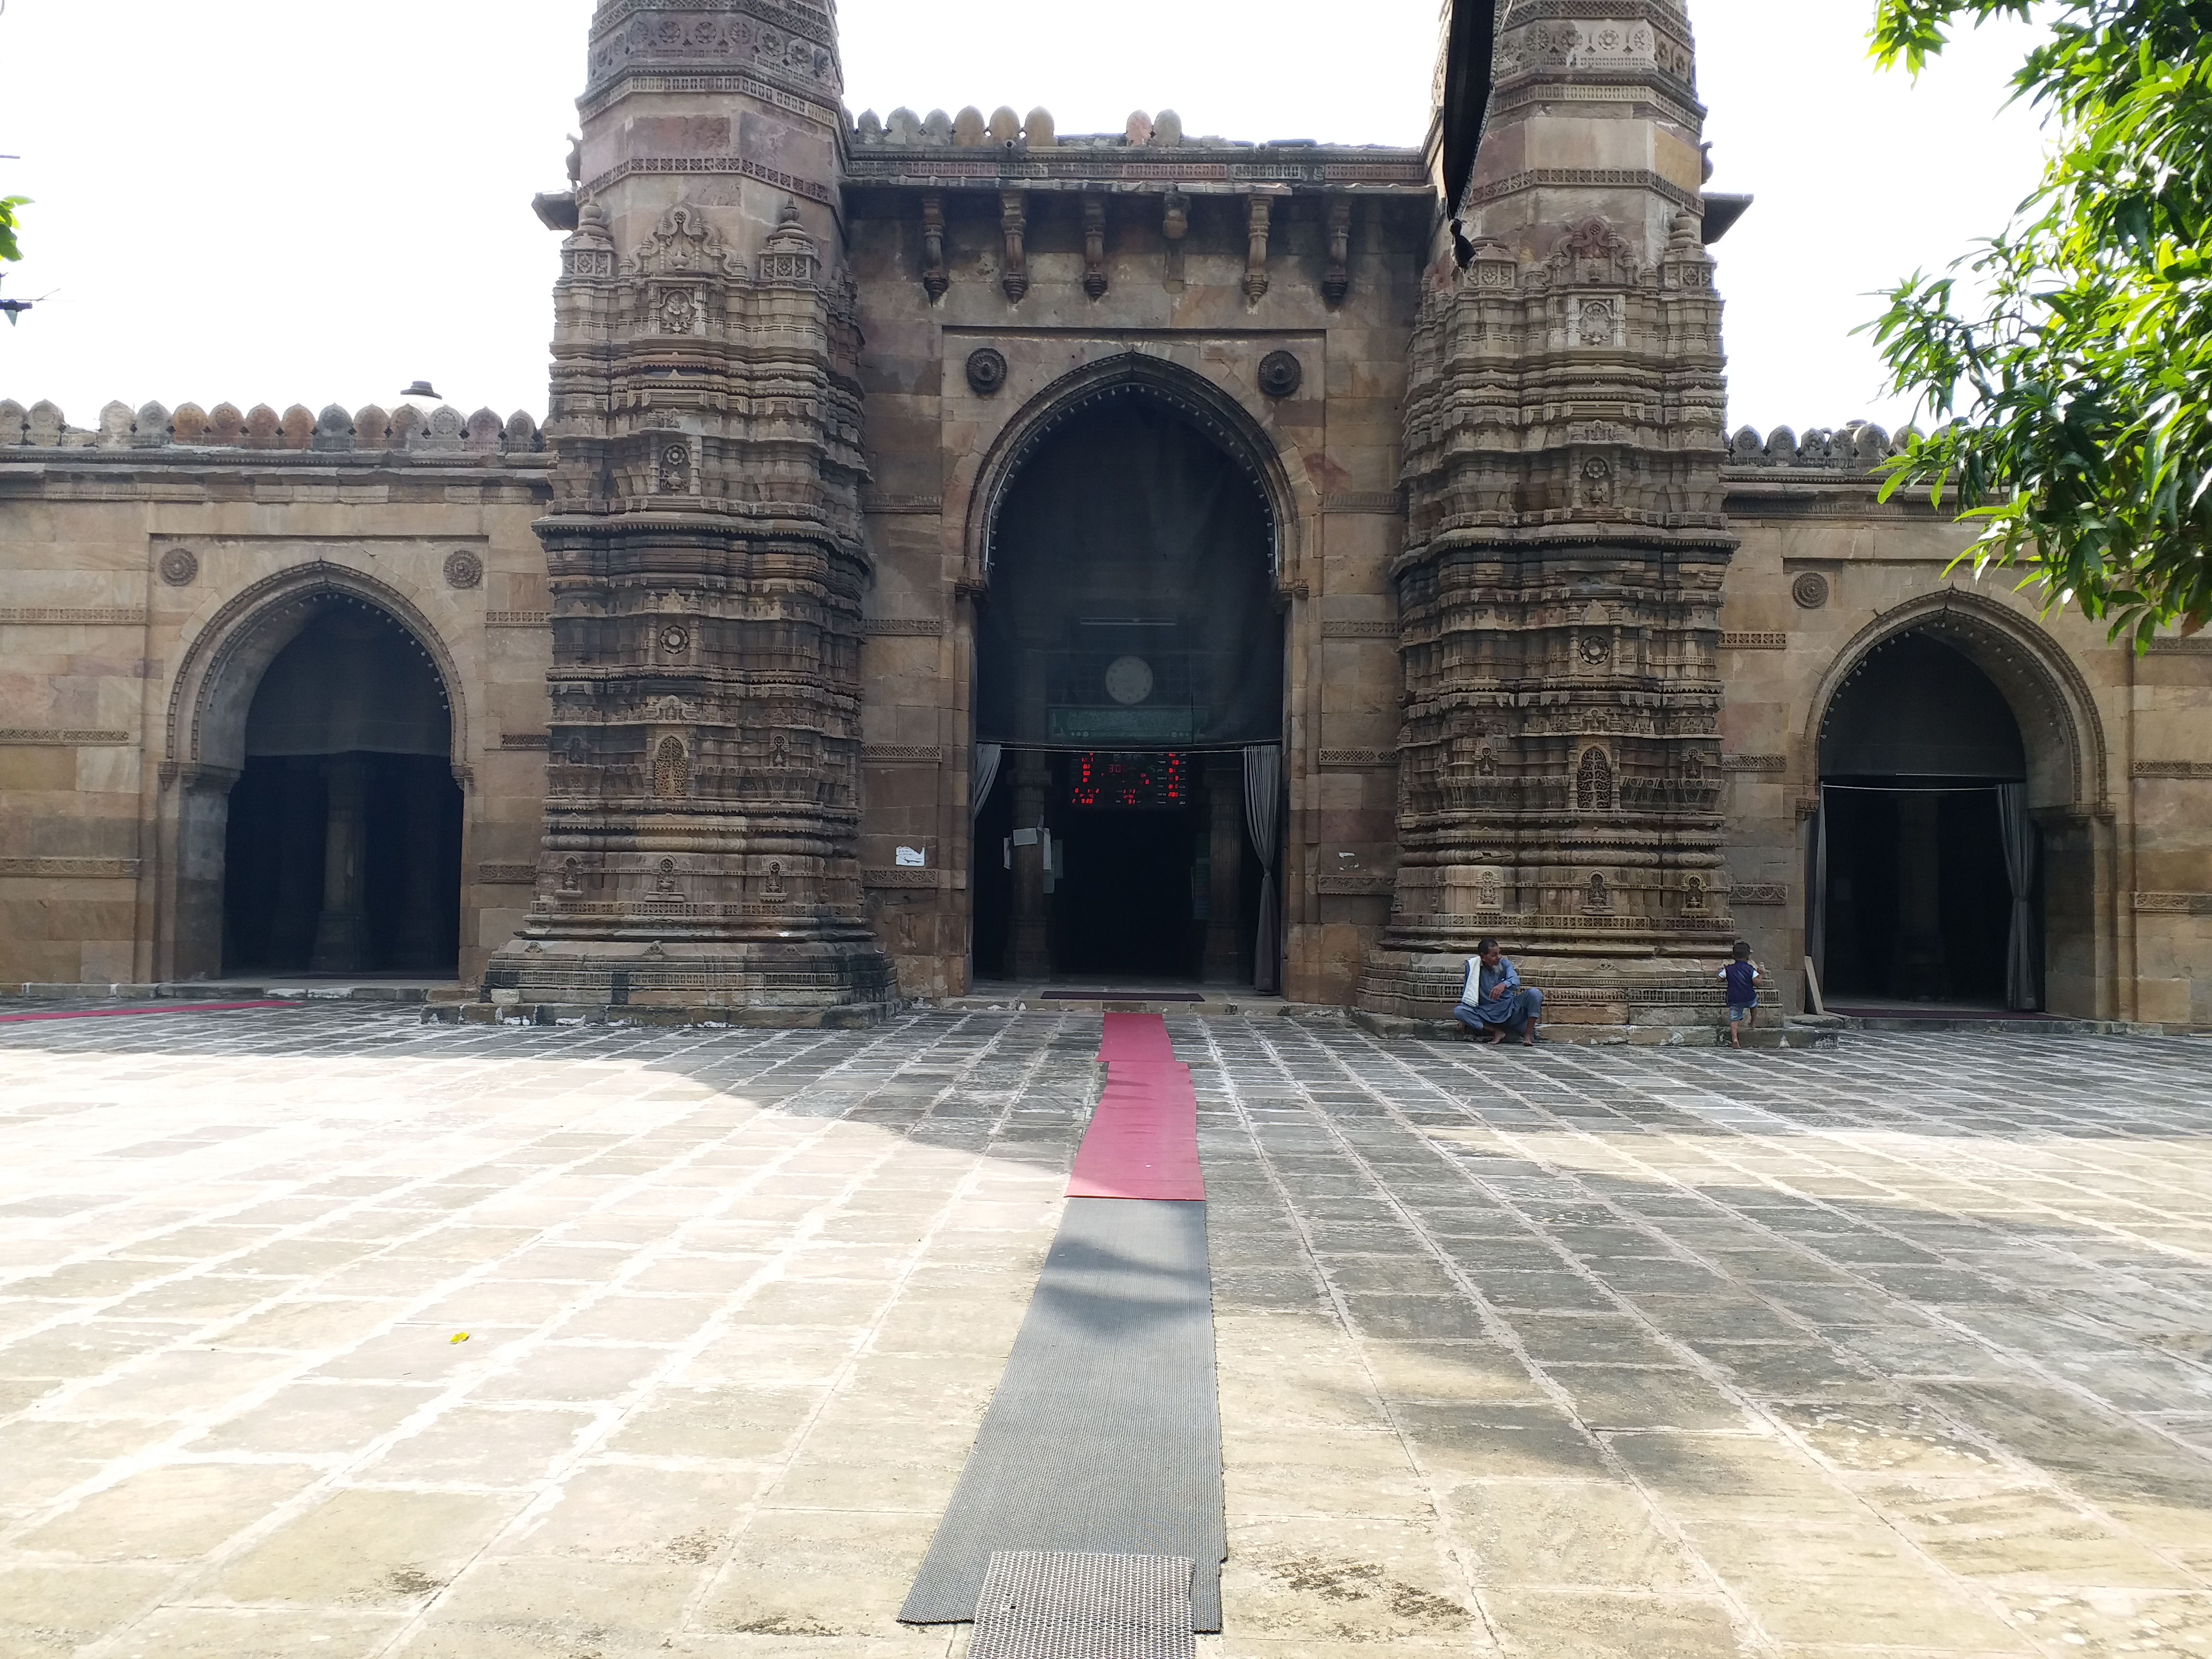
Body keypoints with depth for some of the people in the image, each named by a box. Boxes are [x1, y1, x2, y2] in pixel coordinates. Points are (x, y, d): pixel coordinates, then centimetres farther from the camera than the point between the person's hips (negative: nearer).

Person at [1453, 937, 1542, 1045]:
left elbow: (1515, 981, -23)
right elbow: (1467, 990, 6)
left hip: (1509, 1010, 0)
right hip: (1486, 1013, 0)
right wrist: (1464, 1018, 3)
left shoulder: (1504, 964, -3)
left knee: (1534, 993, -24)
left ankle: (1528, 1035, -23)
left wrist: (1504, 985, -47)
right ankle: (1497, 1032, -24)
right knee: (1458, 1011, -26)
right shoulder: (1473, 965, -4)